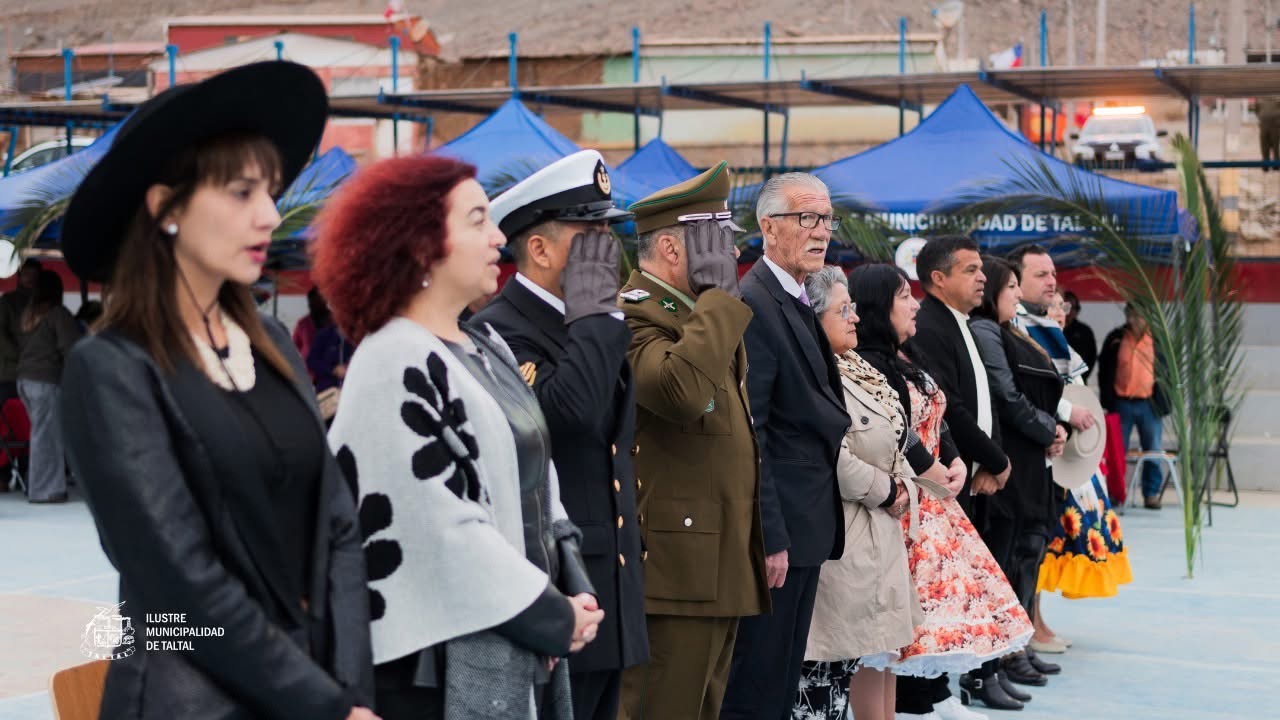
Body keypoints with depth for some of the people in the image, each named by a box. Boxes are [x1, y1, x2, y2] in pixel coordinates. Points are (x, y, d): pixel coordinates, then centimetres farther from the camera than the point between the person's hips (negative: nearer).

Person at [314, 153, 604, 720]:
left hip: (520, 650, 8)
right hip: (446, 664, -8)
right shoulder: (396, 367, -15)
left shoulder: (486, 348, 11)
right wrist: (553, 616, -12)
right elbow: (439, 527, -20)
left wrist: (571, 592, -1)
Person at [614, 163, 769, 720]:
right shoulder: (634, 317, -13)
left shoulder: (702, 316, 19)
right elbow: (681, 389, -34)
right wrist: (718, 295, -21)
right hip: (671, 569, -10)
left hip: (720, 567, 10)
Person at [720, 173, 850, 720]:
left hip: (806, 526, 10)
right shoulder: (752, 305, -16)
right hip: (776, 529, -10)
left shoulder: (798, 303, 15)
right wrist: (770, 538, -22)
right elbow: (747, 434, -21)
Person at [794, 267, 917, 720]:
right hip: (846, 535, -10)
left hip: (882, 531, 10)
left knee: (885, 645, 15)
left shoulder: (856, 370, 12)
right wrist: (885, 492, -11)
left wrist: (904, 488, 0)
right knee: (866, 649, -4)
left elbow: (894, 443, 18)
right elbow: (832, 460, -26)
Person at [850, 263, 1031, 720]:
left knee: (942, 585, 12)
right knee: (913, 596, -7)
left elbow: (936, 422, 15)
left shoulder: (904, 363, 15)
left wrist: (955, 462, -1)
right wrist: (928, 470, -11)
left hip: (932, 496, 10)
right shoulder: (868, 365, -16)